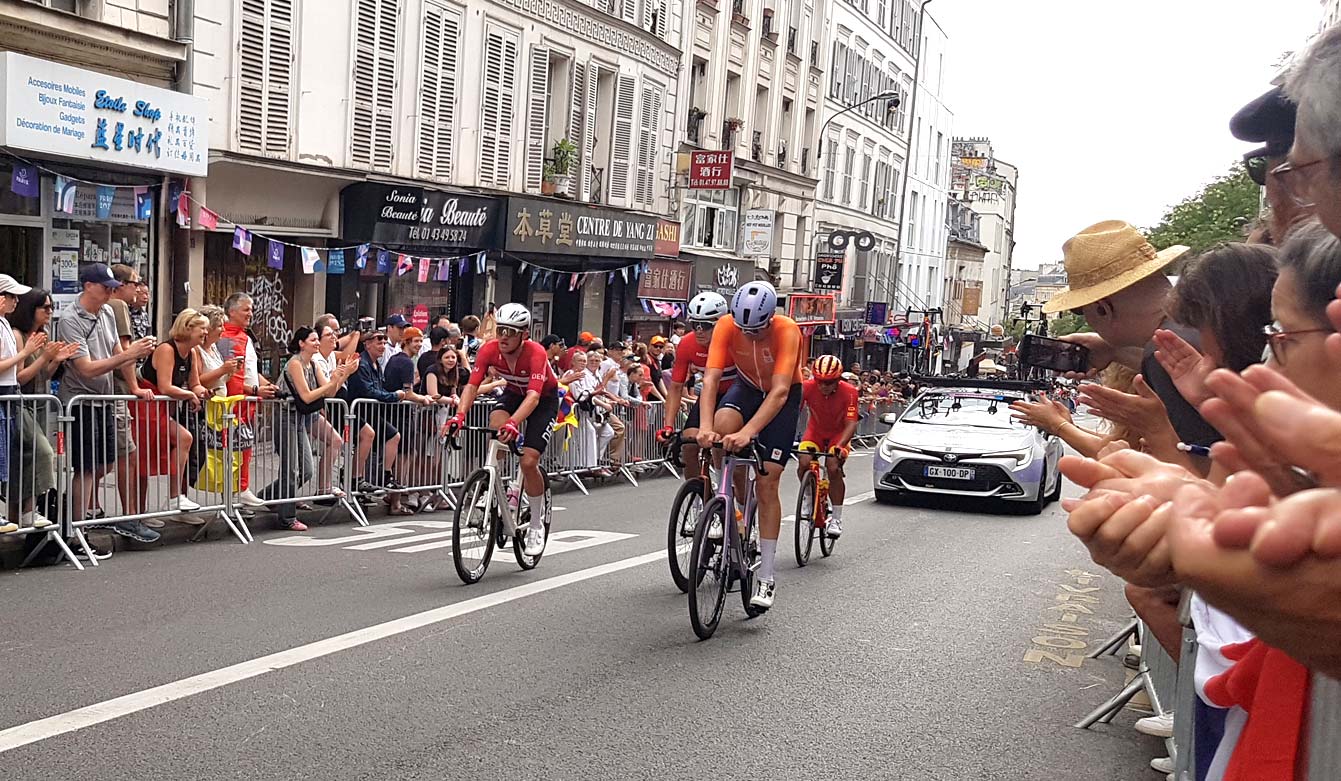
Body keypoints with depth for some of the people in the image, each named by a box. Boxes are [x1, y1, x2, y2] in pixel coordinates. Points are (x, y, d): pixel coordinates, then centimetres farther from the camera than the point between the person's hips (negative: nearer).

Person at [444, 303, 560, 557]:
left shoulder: (535, 353, -35)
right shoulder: (489, 350, -24)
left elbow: (534, 395, -46)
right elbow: (472, 385, -29)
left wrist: (513, 423, -63)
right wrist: (459, 415, -47)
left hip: (544, 399, -4)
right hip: (514, 393, 4)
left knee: (528, 461, -17)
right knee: (496, 424, -31)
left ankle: (537, 525, 4)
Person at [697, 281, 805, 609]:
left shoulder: (787, 331, -32)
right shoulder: (726, 325, -24)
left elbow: (780, 390, -40)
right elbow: (710, 379, -30)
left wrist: (747, 433, -52)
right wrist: (705, 427, -47)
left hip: (784, 397, -3)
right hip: (747, 387, 3)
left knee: (767, 483, -9)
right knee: (722, 424, -33)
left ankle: (766, 578, -1)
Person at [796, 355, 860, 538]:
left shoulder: (848, 392, -26)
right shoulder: (807, 387, -23)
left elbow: (851, 424, -30)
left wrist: (839, 446, -46)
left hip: (839, 434, -2)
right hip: (815, 431, 2)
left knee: (833, 468, -24)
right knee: (803, 463, -24)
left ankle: (837, 518, -8)